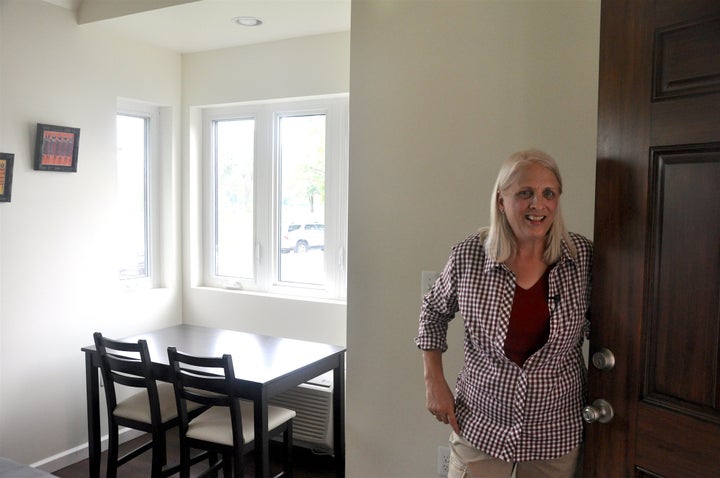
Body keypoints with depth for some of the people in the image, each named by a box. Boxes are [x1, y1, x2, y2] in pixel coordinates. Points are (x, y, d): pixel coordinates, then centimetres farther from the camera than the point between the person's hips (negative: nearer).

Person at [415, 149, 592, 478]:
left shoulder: (582, 255, -10)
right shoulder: (468, 256, -13)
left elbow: (596, 320, 7)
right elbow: (434, 310, 4)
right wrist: (434, 382, -2)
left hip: (557, 433, 1)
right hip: (480, 425, -1)